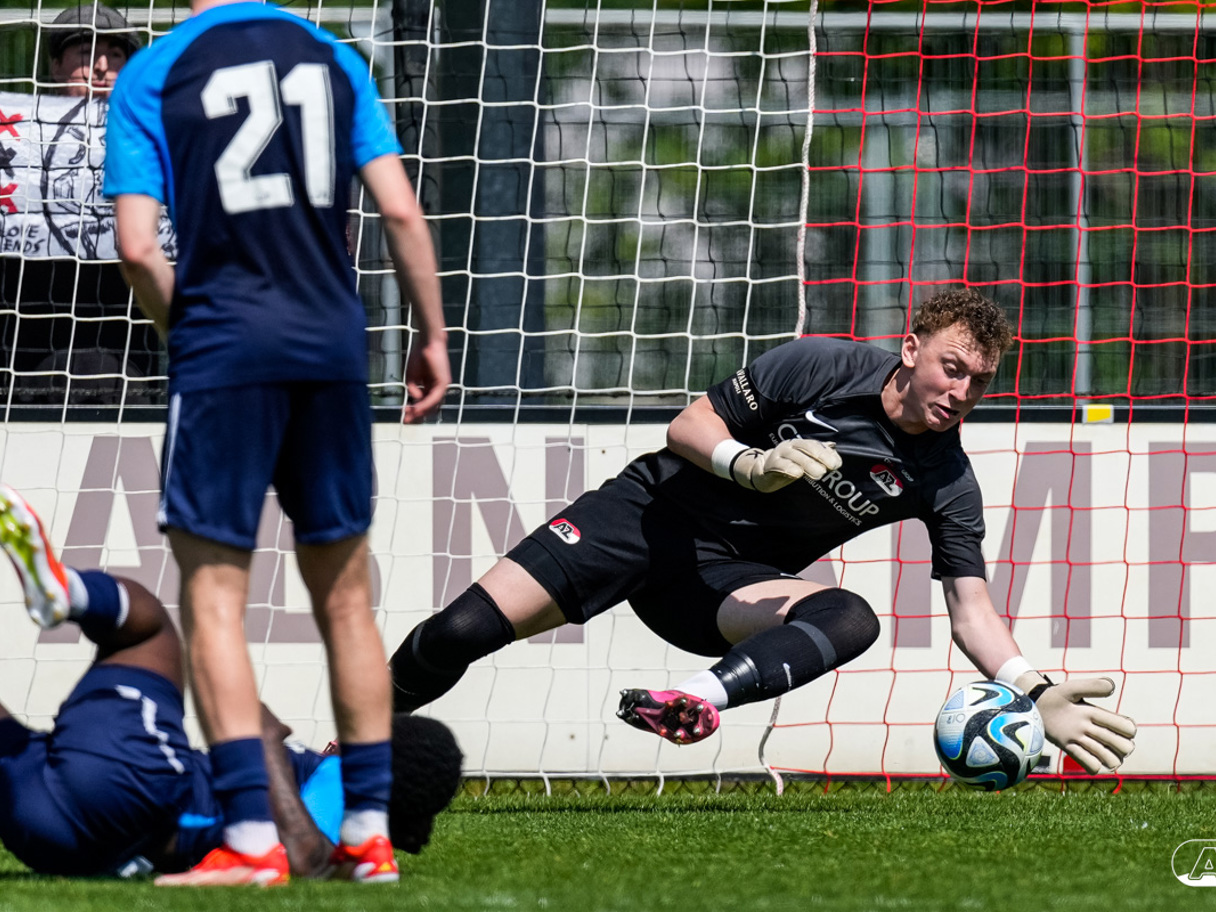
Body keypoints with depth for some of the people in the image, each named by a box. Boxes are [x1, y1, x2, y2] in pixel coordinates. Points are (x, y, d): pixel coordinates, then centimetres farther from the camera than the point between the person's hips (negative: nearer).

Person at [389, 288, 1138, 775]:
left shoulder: (947, 484, -7)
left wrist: (1037, 694, -23)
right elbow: (689, 425, -8)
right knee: (462, 633, -16)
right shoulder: (822, 368, -13)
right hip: (655, 511, -1)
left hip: (728, 581, 1)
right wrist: (753, 465, -29)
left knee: (850, 619, -32)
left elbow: (970, 607, -8)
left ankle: (704, 699, -55)